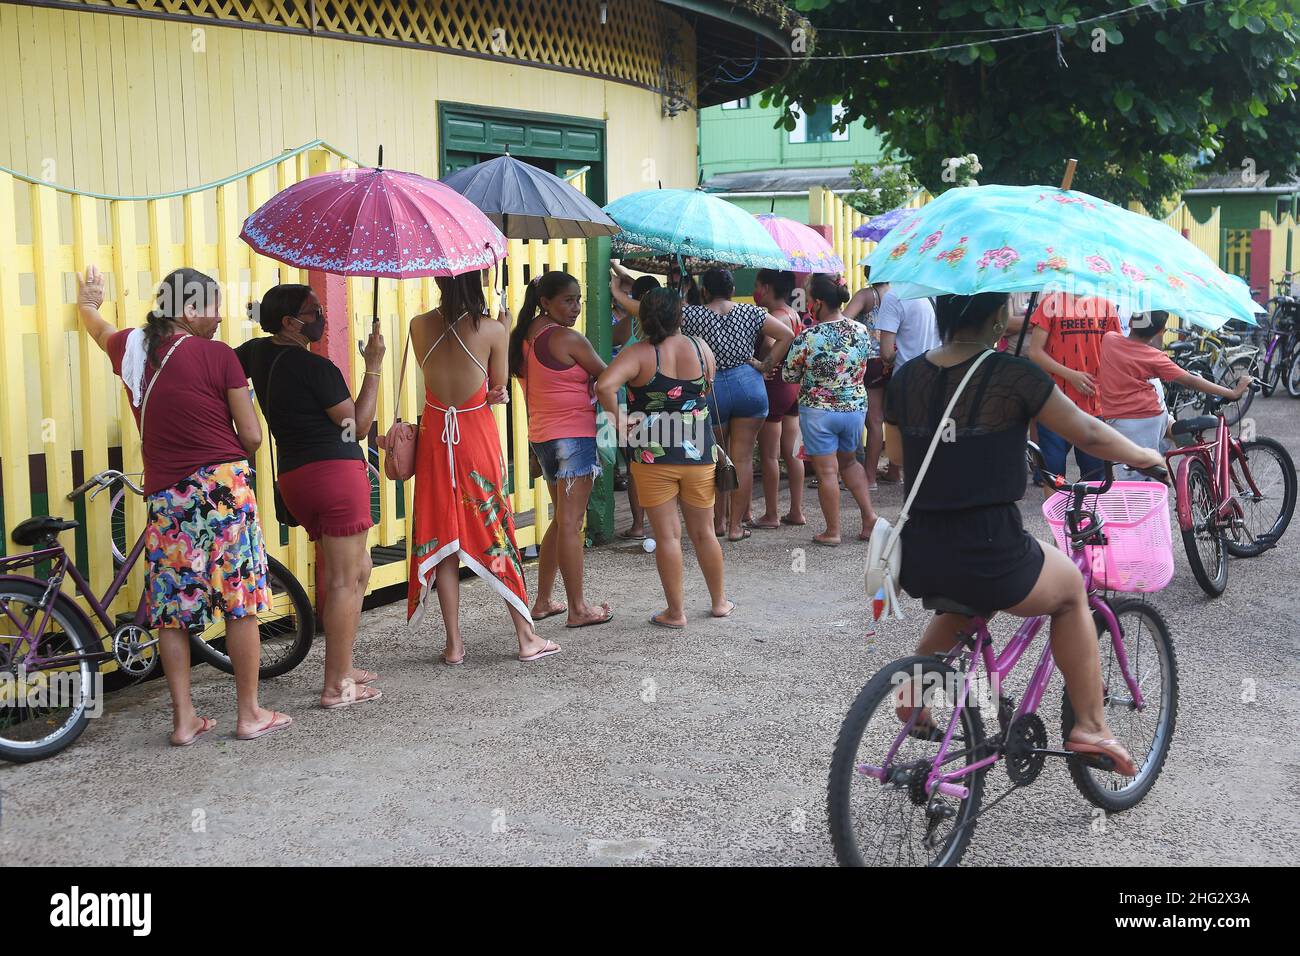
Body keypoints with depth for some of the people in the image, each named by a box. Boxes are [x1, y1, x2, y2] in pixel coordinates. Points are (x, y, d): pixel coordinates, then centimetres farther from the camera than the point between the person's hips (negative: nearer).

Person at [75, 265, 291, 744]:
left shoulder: (130, 347, 7)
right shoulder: (217, 354, -7)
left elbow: (100, 331, 33)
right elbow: (251, 435, -7)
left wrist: (88, 304, 56)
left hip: (164, 496, 5)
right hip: (224, 486, -5)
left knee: (172, 610, 11)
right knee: (241, 604, 4)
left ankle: (184, 719, 16)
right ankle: (250, 713, 11)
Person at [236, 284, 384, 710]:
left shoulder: (257, 352, 10)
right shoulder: (316, 368, -13)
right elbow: (359, 425, -6)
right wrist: (373, 367, -4)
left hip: (293, 477, 9)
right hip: (336, 470, -9)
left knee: (358, 570, 19)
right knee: (344, 581, -3)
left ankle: (343, 667, 23)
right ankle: (337, 686, -1)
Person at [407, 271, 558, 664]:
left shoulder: (420, 326, -4)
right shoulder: (493, 330, -12)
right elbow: (499, 388, 0)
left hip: (435, 437, 2)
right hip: (479, 435, -2)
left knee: (442, 540, 8)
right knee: (496, 532, 7)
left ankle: (454, 643, 11)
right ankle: (527, 638, 13)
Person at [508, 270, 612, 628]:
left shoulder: (527, 335, 10)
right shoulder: (567, 338, -14)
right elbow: (606, 376, -6)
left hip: (542, 435, 9)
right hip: (574, 436, -9)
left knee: (562, 520, 18)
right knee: (571, 523, -5)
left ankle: (543, 602, 21)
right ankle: (578, 609, 1)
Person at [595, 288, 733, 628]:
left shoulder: (639, 354, -12)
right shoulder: (700, 347, 0)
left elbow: (604, 386, -27)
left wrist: (618, 423, -15)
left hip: (653, 457, -3)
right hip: (699, 454, 3)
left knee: (668, 535, 3)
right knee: (703, 532, 17)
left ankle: (676, 611, 9)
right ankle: (719, 602, 30)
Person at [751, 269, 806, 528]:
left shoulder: (775, 316, -18)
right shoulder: (793, 314, 11)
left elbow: (770, 343, -35)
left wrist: (761, 365, -21)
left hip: (774, 386, -9)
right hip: (793, 387, 9)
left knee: (768, 455, 1)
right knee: (791, 453, 13)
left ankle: (771, 515, 7)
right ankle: (796, 511, 18)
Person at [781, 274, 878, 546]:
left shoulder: (808, 337, -18)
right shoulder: (861, 330, -4)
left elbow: (788, 375, -7)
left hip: (818, 412, -5)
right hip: (856, 408, 5)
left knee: (827, 471, 5)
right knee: (849, 461, 24)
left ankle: (832, 531, 12)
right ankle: (869, 515, 15)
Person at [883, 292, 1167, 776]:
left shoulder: (906, 378, 4)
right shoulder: (1012, 375, -9)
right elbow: (1087, 433, -1)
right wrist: (1147, 457, 18)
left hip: (915, 560, 5)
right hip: (989, 558, -5)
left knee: (964, 596, 40)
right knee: (1070, 587, 27)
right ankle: (1090, 725, 27)